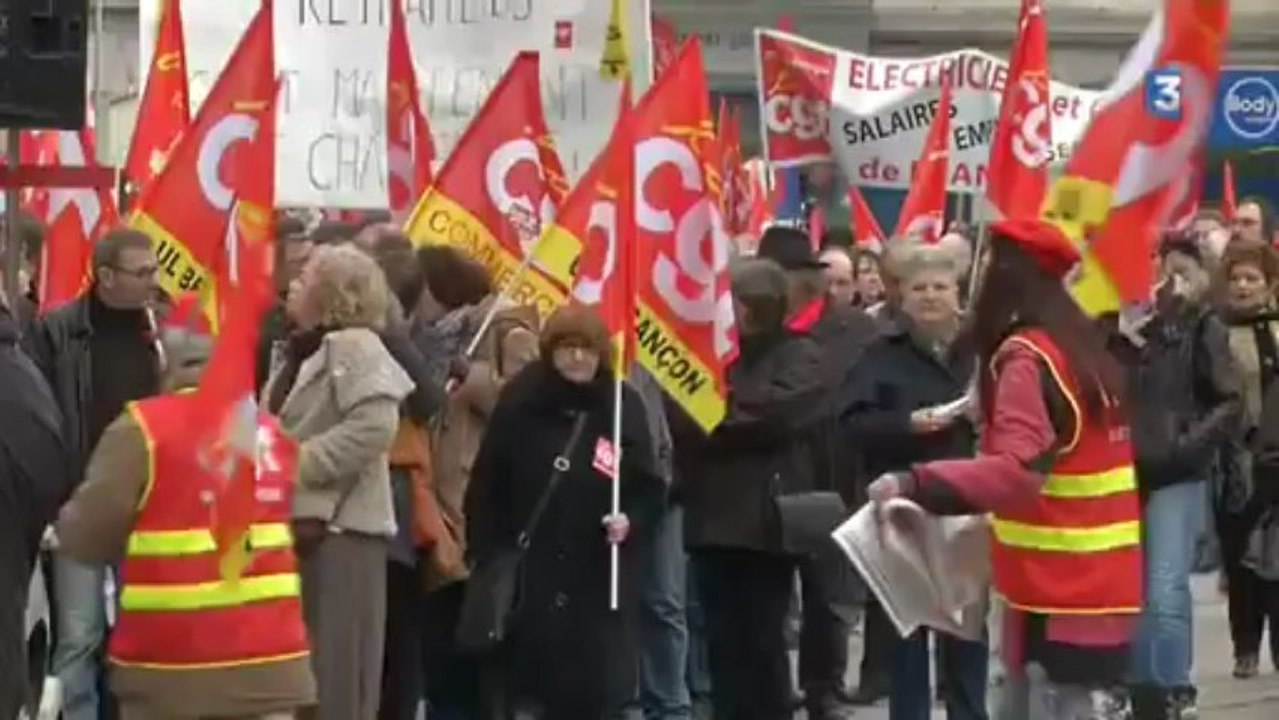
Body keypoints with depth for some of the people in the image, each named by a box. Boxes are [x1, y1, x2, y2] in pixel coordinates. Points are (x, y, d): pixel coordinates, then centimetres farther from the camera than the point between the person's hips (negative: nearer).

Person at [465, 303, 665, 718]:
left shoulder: (623, 407, 1)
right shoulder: (520, 403, -1)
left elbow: (649, 486, 2)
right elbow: (487, 486, 0)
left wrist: (631, 520, -17)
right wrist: (487, 554, -4)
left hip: (600, 572, 0)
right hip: (528, 568, 0)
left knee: (594, 681, -1)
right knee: (535, 676, 2)